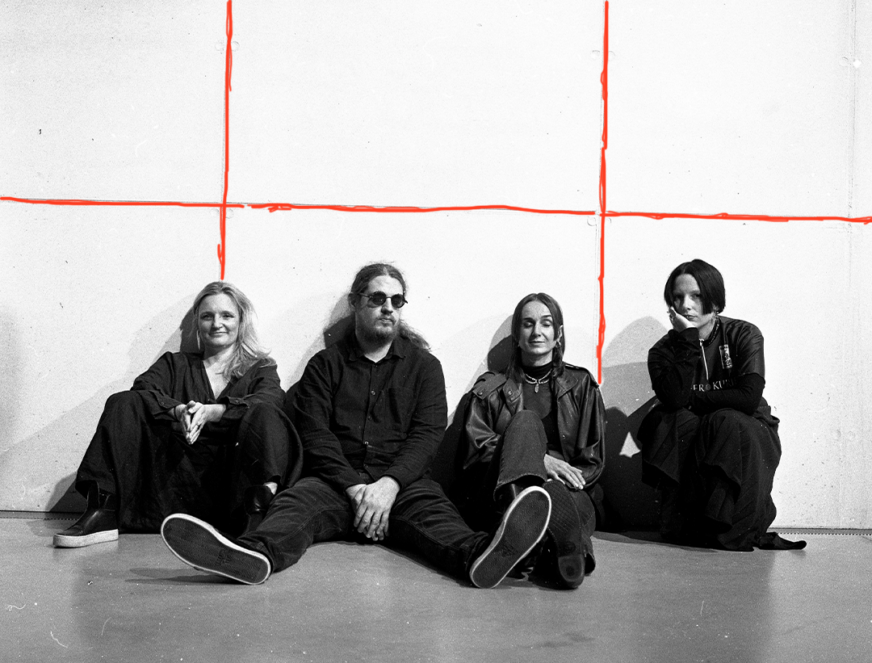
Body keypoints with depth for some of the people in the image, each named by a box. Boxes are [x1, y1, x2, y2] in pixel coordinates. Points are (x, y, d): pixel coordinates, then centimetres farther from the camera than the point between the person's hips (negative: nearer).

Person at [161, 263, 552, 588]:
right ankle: (255, 555, -61)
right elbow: (314, 433, 4)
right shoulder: (326, 364, 16)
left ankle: (477, 555, -63)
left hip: (402, 482, 0)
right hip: (336, 481, 1)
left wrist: (389, 484, -16)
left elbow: (427, 434, 3)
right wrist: (354, 488, -14)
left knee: (432, 508, -32)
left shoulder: (424, 366, 17)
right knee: (295, 502, -30)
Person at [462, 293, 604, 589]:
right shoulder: (490, 387, 20)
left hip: (566, 491, 1)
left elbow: (593, 460, 13)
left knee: (553, 492, -36)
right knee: (525, 421, -30)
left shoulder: (581, 385, 21)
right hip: (497, 494, -1)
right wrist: (541, 459, -12)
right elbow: (478, 446, 4)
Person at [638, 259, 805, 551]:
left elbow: (748, 399, -21)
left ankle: (737, 531, -21)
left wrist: (693, 400, -14)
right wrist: (688, 340, -23)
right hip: (688, 444, 1)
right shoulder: (663, 351, -2)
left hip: (749, 437, -1)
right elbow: (674, 399, -23)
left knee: (726, 422, -33)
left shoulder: (744, 335, -7)